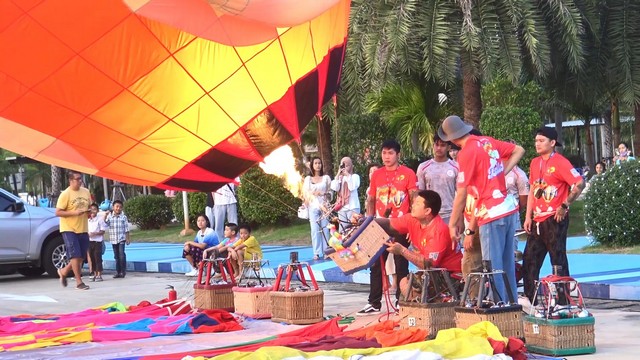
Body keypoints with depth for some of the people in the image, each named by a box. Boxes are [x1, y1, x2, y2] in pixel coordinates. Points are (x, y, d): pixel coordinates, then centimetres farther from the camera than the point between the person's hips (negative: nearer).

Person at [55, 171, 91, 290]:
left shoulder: (86, 192, 7)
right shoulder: (65, 194, -11)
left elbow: (89, 206, 22)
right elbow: (58, 212, -12)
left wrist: (89, 211, -2)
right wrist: (74, 213, -22)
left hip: (83, 229, 6)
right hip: (69, 229, -6)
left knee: (81, 256, 9)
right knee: (75, 255, -10)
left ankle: (64, 271, 31)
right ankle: (79, 282, -3)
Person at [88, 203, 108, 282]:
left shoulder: (100, 219, -4)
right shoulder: (88, 220, 12)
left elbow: (103, 231, -6)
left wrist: (95, 233, -19)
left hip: (97, 241, -6)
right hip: (90, 241, 6)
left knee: (98, 258, -6)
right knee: (92, 258, 8)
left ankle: (99, 275, -4)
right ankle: (95, 274, 14)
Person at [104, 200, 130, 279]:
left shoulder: (123, 217, 0)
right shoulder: (109, 216, 5)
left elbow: (126, 229, 3)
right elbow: (105, 223, -10)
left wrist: (128, 238, 1)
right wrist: (105, 215, -21)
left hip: (121, 239, -3)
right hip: (113, 239, 3)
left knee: (121, 254, -14)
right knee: (116, 256, 8)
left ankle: (123, 271, -8)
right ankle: (118, 272, 14)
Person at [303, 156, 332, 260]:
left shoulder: (326, 178, 10)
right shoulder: (308, 179, 11)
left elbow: (330, 191, 8)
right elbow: (306, 193, 6)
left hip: (325, 206, 0)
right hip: (313, 207, 0)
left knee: (325, 229, -5)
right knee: (315, 230, -5)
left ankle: (326, 252, -1)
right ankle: (316, 253, -4)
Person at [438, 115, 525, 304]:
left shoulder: (467, 153, -13)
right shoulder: (488, 141, 8)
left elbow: (461, 193, -10)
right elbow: (519, 151, 21)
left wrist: (453, 224, -2)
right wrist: (502, 172, 12)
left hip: (492, 215, -8)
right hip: (509, 210, 8)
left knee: (493, 268, -3)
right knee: (507, 265, 14)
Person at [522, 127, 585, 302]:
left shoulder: (560, 162, -10)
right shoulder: (535, 163, 13)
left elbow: (580, 184, -16)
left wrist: (564, 205, -16)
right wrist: (528, 216, 13)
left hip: (555, 219, -8)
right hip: (537, 220, 8)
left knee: (558, 260, -4)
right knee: (529, 260, 8)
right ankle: (529, 300, 16)